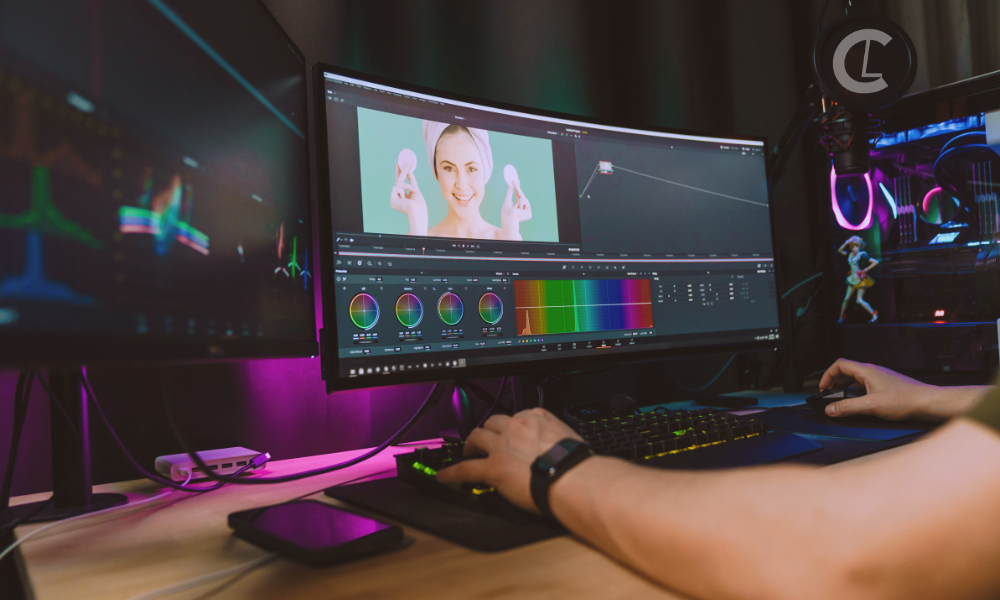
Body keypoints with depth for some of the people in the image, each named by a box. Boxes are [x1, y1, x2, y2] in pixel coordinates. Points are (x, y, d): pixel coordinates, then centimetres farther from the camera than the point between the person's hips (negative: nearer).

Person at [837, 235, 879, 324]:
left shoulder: (862, 255, -11)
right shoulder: (850, 255, 7)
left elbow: (875, 262, -14)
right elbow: (840, 250, 11)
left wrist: (865, 270, -15)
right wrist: (847, 242, -1)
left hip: (861, 279, -7)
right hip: (853, 279, 7)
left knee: (860, 300, -13)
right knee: (846, 299, 8)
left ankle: (874, 314, -8)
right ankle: (841, 317, 17)